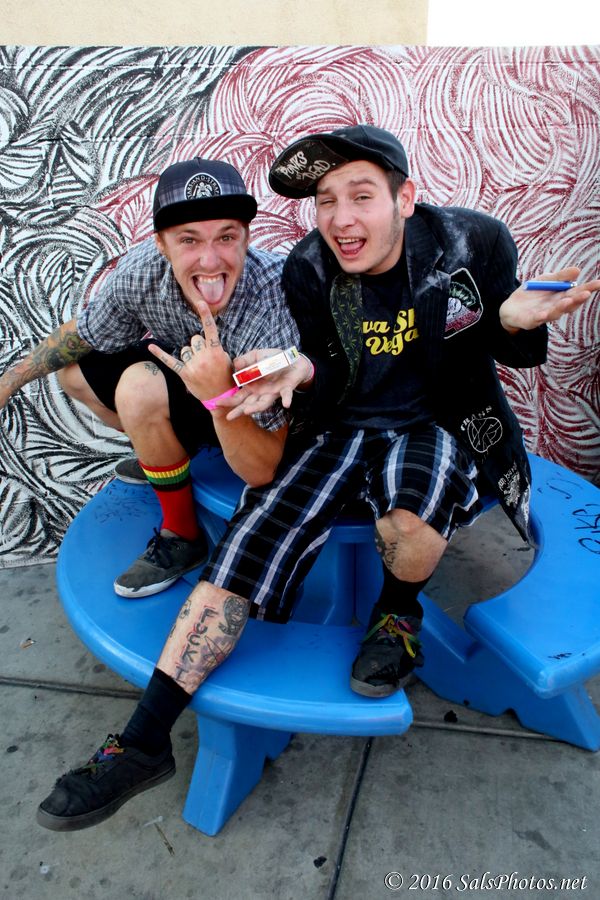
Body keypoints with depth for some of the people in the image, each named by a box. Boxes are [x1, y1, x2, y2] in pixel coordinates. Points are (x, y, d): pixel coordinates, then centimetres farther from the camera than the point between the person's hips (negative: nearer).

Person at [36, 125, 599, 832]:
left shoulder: (474, 243, -10)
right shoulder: (308, 272, -5)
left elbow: (515, 355, 2)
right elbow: (334, 376, 3)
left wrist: (516, 322, -22)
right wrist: (302, 371, -22)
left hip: (438, 422, -2)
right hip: (343, 425, 2)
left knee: (412, 525, -37)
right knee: (251, 538, -18)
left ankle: (398, 613, 3)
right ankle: (143, 743, -10)